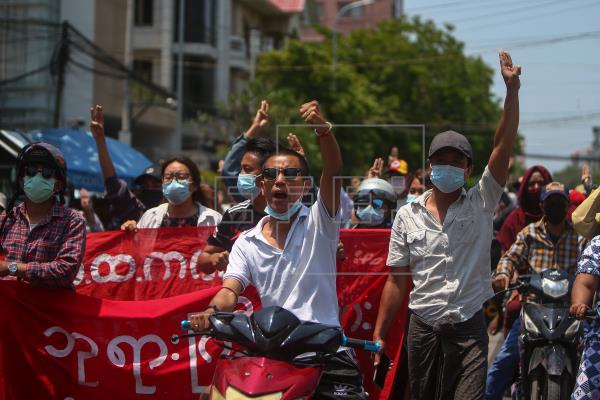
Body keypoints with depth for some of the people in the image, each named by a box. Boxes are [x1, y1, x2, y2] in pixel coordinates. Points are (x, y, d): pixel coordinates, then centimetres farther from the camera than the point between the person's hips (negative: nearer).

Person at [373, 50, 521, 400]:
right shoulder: (407, 217, 5)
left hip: (469, 330, -2)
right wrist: (379, 336, 3)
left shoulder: (481, 205, 0)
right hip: (423, 329, 2)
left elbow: (504, 145, -11)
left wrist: (512, 90, -21)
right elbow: (397, 280, 7)